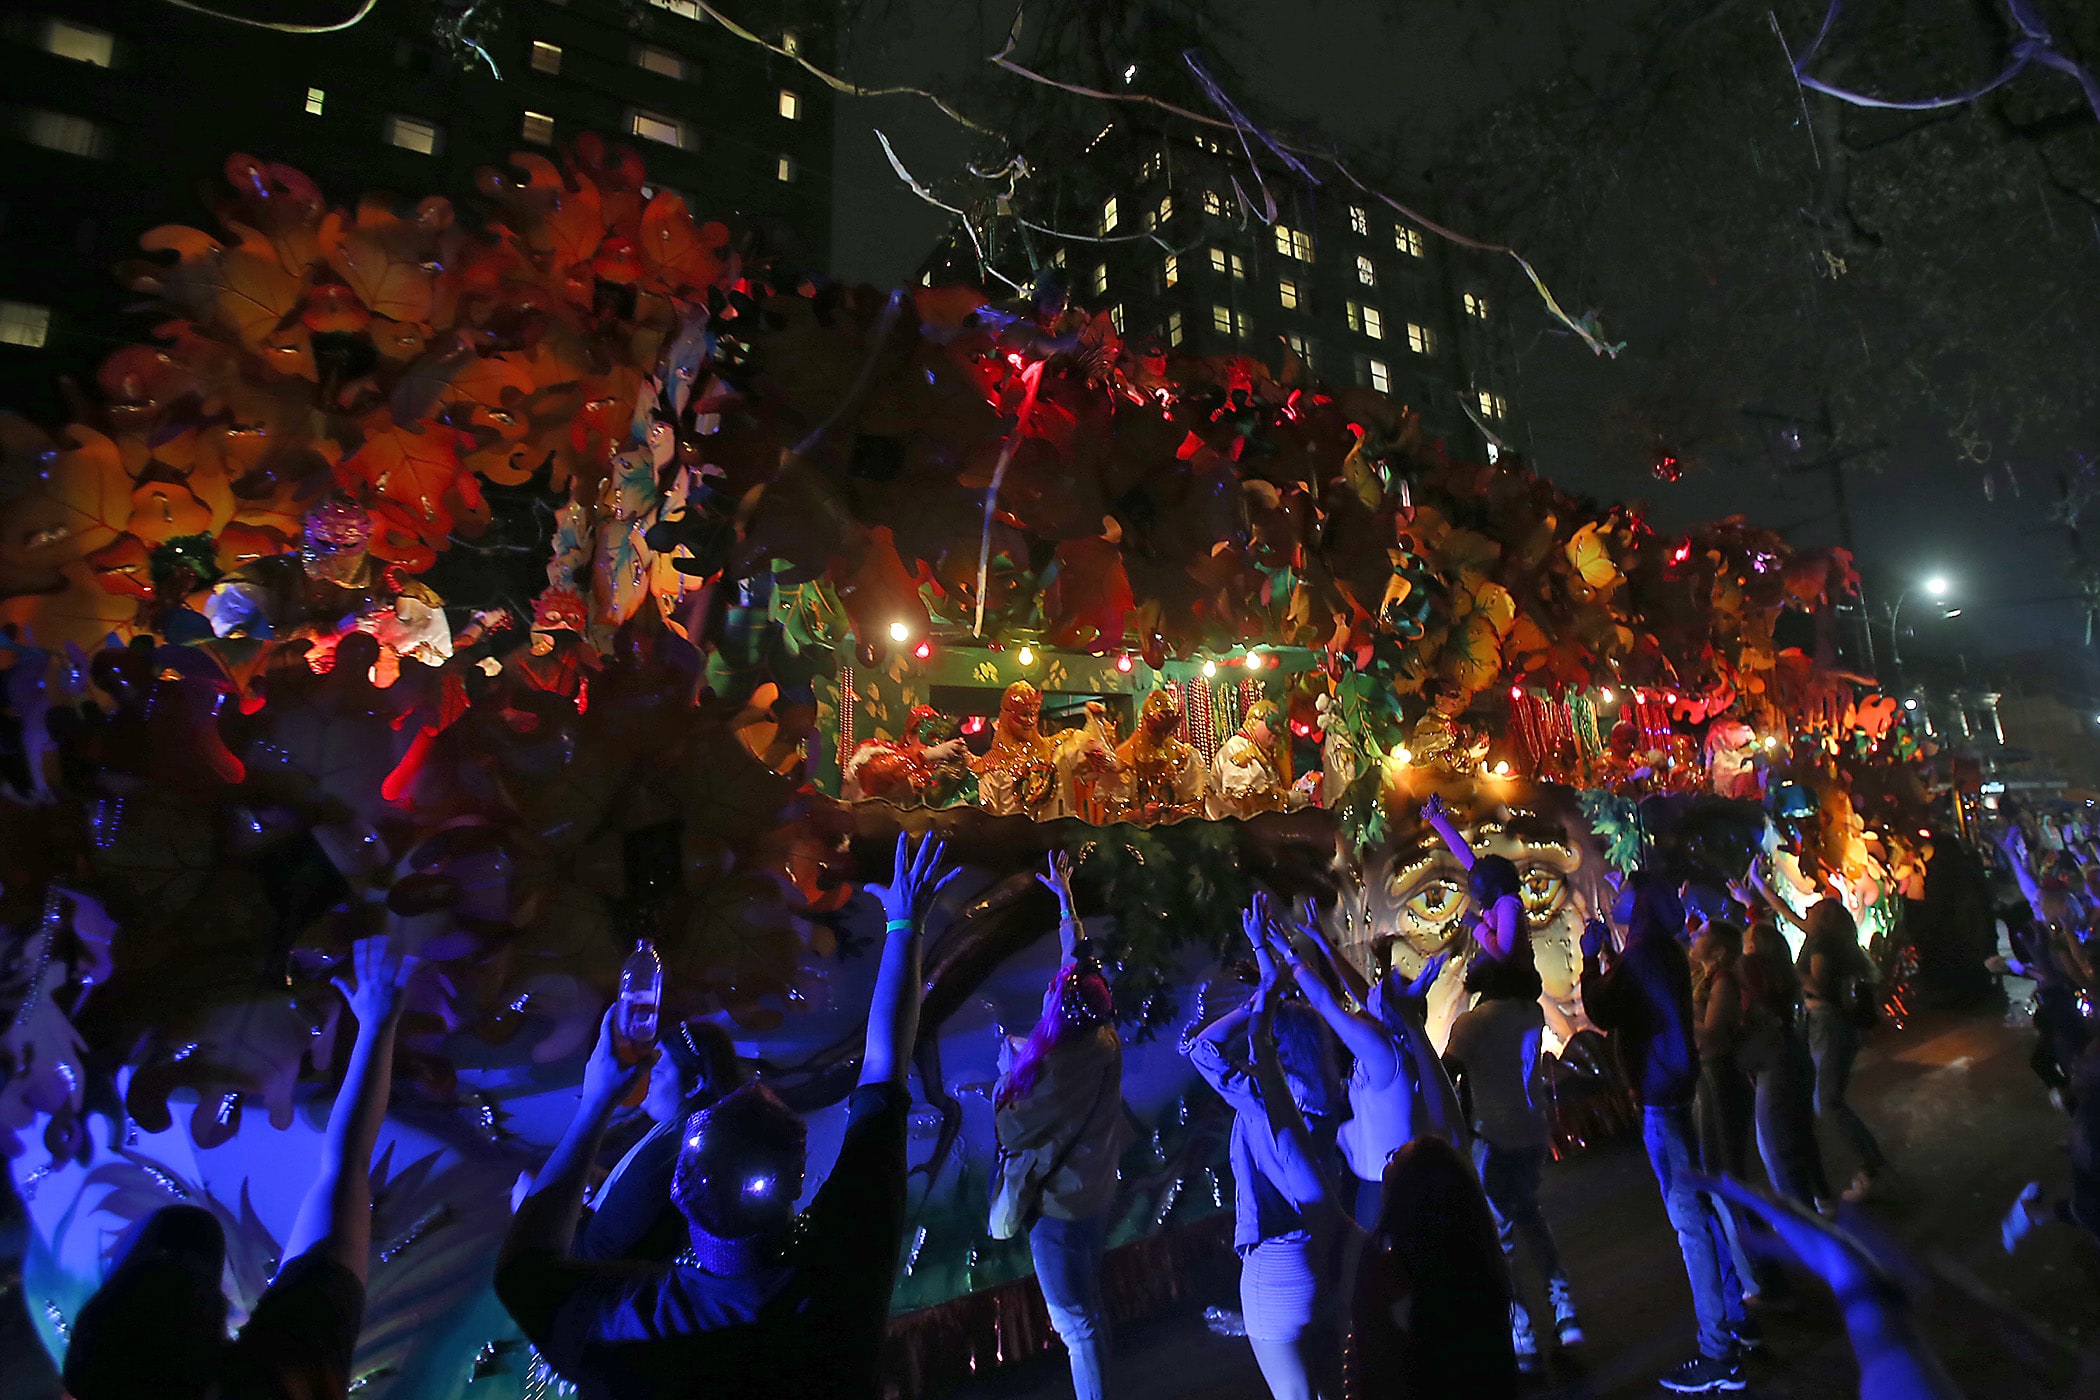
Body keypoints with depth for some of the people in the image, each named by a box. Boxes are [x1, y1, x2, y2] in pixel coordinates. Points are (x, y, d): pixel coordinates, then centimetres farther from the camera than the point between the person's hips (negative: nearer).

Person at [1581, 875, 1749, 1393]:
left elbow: (1603, 1014, -14)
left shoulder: (1639, 955, -21)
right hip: (1679, 1083, 10)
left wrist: (1591, 960, -7)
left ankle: (1718, 1354, 2)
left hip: (1660, 1096, -10)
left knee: (1688, 1218, -5)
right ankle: (1733, 1316, 33)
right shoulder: (1667, 951, 8)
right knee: (1701, 1202, 20)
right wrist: (1608, 956, 15)